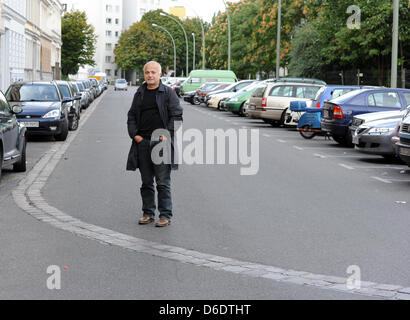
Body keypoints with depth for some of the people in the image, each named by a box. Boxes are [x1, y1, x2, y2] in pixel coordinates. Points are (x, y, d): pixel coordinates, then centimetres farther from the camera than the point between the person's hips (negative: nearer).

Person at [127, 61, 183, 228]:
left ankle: (165, 215, 4)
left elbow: (176, 116, -2)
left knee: (163, 182, -3)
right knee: (146, 182, 10)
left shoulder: (168, 93, 1)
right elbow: (132, 116, 18)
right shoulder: (139, 94, 14)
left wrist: (167, 134, -11)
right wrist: (134, 134, 3)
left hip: (161, 143, -4)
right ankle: (148, 213, 19)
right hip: (142, 143, 4)